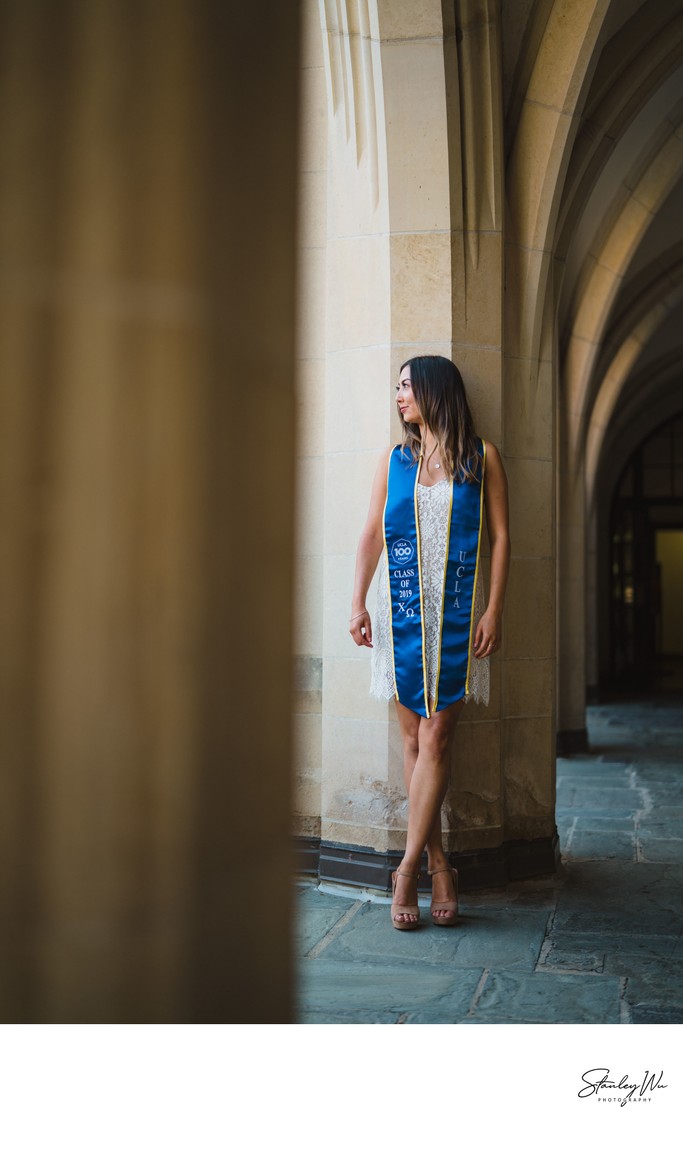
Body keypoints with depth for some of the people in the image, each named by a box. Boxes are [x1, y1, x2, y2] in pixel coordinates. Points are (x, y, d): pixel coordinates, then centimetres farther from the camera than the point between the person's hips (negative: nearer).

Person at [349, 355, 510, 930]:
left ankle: (409, 870, -3)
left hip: (457, 611, -2)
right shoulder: (394, 459, 13)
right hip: (401, 610, 3)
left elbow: (502, 536, 3)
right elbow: (372, 533, 10)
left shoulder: (480, 456, 5)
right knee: (414, 739, 0)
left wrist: (494, 610, -5)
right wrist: (359, 603, 1)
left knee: (435, 739, -8)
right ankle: (440, 866, 8)